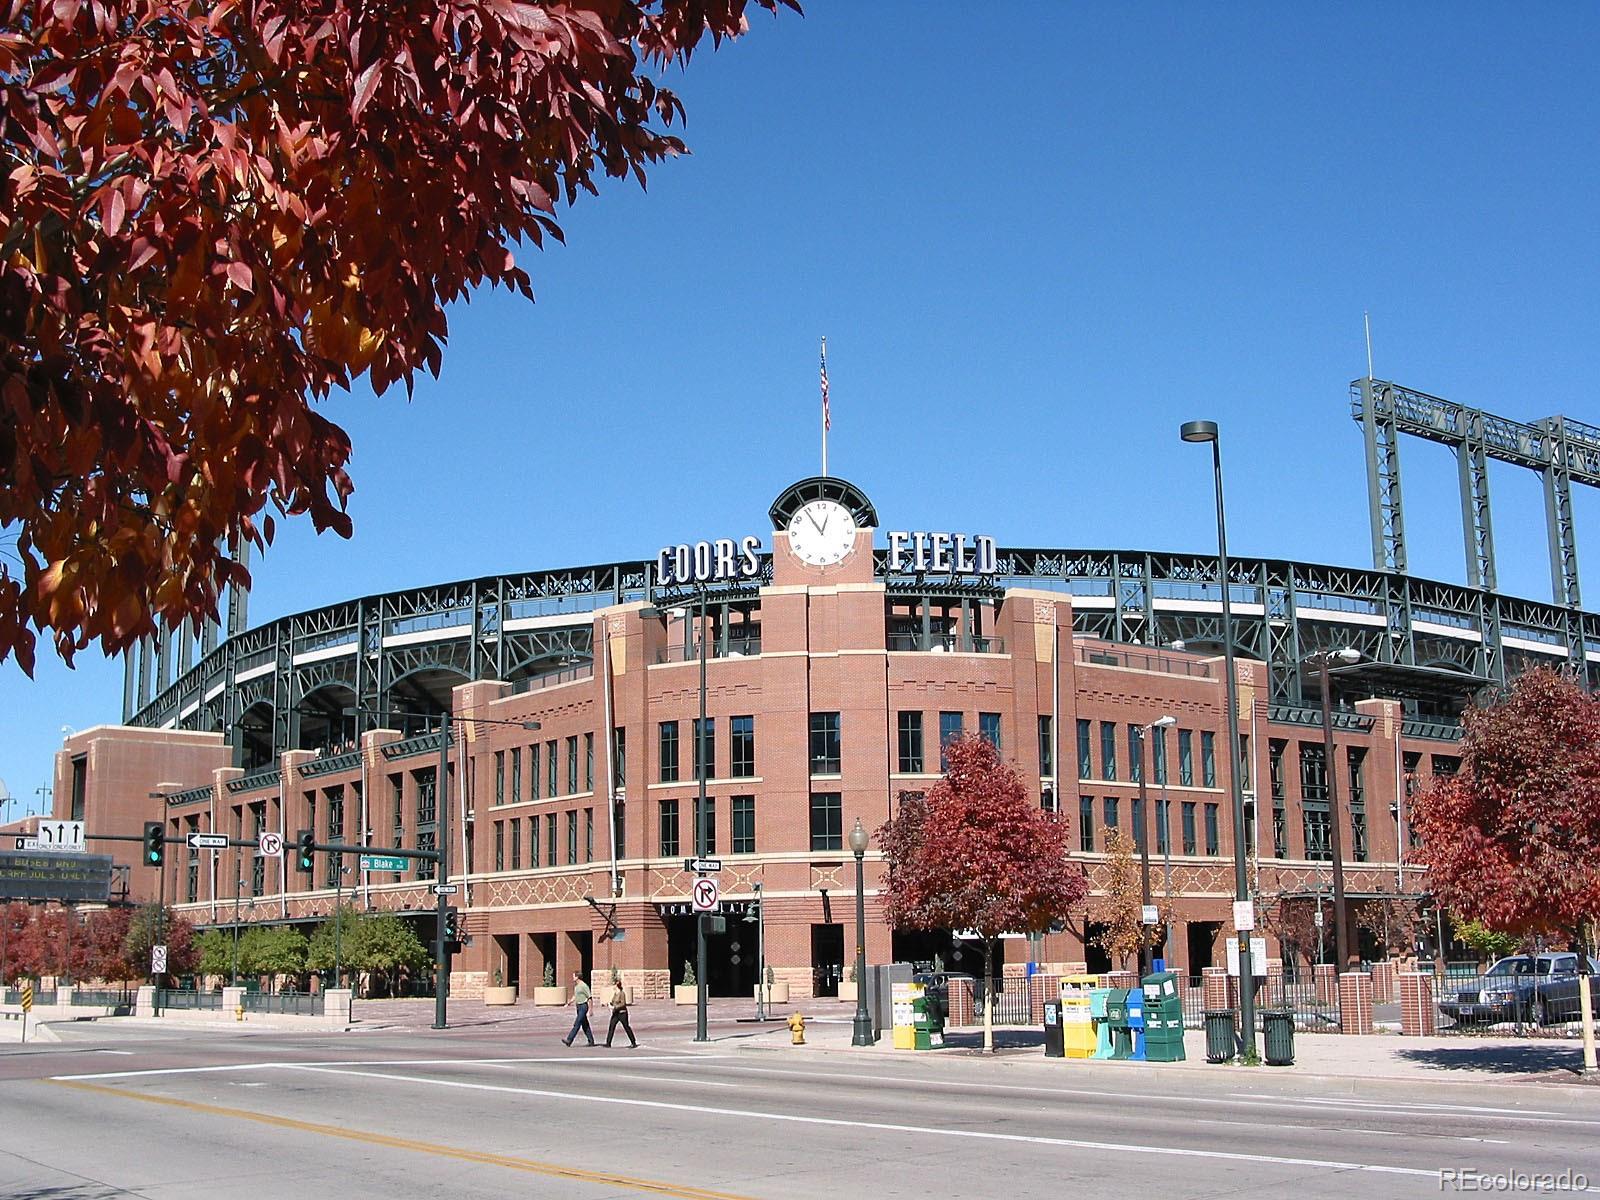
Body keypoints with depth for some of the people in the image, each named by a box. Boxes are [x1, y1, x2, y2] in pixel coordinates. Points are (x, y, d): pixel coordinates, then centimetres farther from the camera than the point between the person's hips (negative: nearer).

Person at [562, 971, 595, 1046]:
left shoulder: (584, 986, -15)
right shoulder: (575, 986, 12)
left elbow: (589, 998, -13)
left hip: (583, 1006, -9)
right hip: (578, 1006, 9)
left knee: (577, 1024, -11)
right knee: (585, 1025, 10)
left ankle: (569, 1040, -15)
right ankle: (591, 1041, 15)